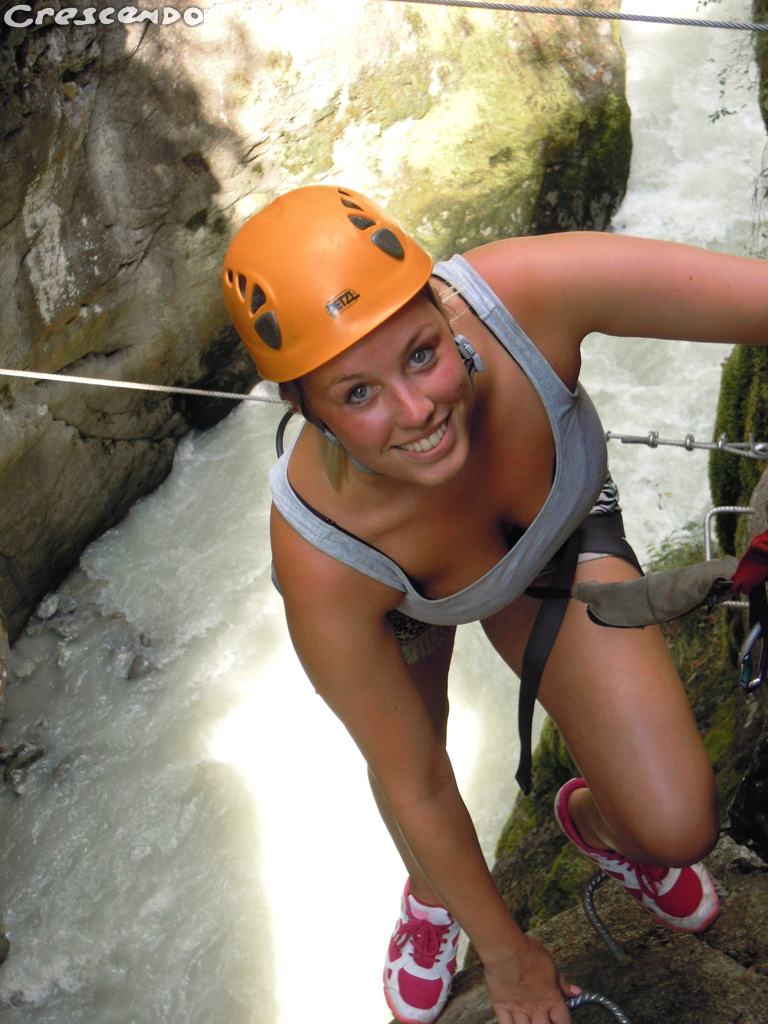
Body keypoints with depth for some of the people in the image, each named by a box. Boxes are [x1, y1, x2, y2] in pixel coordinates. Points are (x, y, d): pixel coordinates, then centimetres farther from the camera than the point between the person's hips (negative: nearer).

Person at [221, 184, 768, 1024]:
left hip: (560, 527, 2)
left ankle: (595, 822, 36)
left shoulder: (523, 294, -44)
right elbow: (416, 788, -26)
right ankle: (430, 895, 57)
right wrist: (506, 955, -10)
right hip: (397, 600, -1)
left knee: (677, 827, -5)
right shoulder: (321, 563, -42)